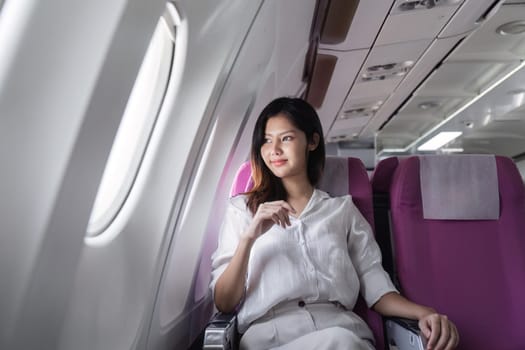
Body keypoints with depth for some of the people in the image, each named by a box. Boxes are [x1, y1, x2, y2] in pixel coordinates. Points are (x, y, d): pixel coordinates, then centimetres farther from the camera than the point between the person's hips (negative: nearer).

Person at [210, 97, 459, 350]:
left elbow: (375, 286, 12)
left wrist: (424, 313, -9)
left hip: (340, 328, 3)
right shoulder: (242, 208, 14)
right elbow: (223, 303, 6)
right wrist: (249, 237, -10)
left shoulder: (343, 209, 18)